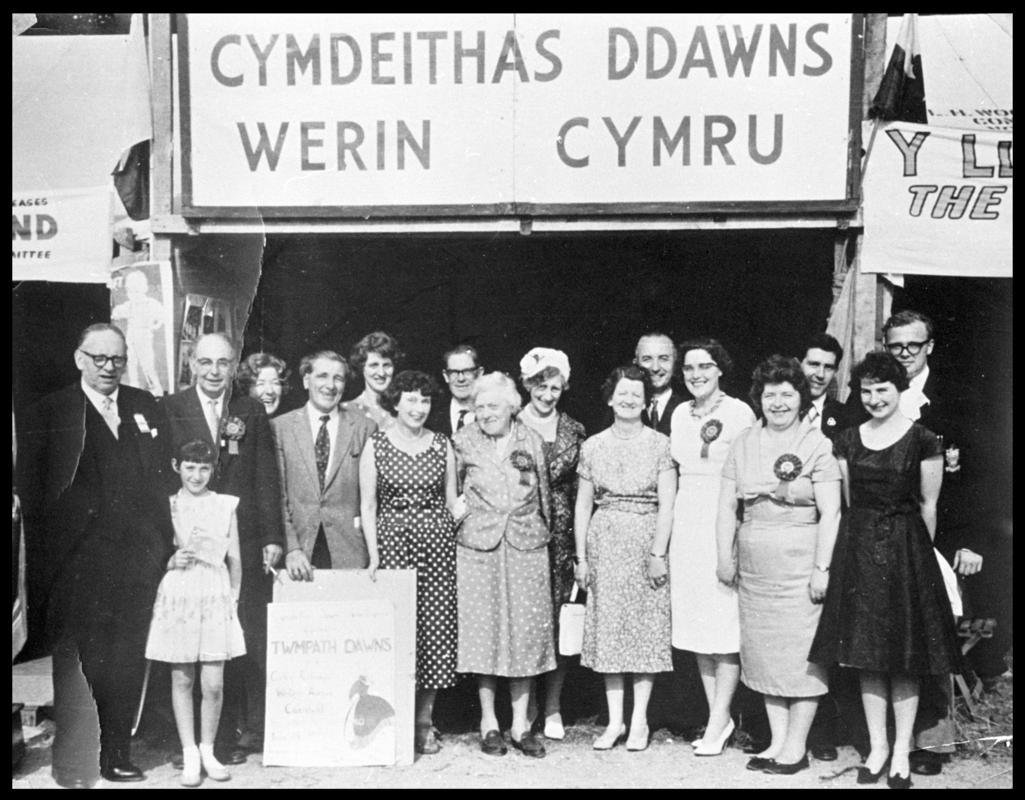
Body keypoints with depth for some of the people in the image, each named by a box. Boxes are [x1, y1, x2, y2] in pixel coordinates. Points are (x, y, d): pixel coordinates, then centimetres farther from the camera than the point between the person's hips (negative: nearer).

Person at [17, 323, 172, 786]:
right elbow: (31, 493, -2)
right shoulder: (48, 414, 0)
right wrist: (42, 565, -9)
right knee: (78, 662, 2)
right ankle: (74, 765, 12)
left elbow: (158, 478, 12)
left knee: (128, 662, 10)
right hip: (78, 563, -3)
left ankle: (117, 755, 23)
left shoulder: (144, 406, 11)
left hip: (137, 560, 4)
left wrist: (162, 544, 4)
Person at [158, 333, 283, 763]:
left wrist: (273, 537, 2)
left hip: (245, 546, 1)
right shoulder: (169, 410, 3)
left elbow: (266, 480, 8)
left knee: (244, 644, 2)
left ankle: (239, 732, 13)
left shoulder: (251, 411, 9)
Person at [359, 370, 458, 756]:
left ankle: (424, 721, 12)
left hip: (438, 543, 2)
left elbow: (452, 501, 12)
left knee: (436, 628, 0)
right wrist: (373, 553, -5)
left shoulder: (443, 445, 8)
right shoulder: (375, 446, 3)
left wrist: (461, 548, 4)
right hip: (392, 541, -2)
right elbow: (367, 506, 3)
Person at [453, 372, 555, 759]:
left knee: (527, 631, 3)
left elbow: (544, 495, 13)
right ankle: (488, 722, 13)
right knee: (483, 629, 1)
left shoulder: (531, 441, 6)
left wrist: (542, 534, 13)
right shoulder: (462, 442, 2)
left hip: (526, 545, 2)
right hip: (478, 546, -1)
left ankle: (520, 724, 12)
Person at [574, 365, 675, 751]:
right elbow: (583, 505, 7)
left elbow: (667, 505, -5)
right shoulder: (593, 446, 5)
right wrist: (581, 556, 2)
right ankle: (614, 721, 13)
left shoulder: (660, 444, -1)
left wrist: (658, 554, -11)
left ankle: (639, 721, 12)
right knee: (607, 629, 4)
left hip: (646, 542, -2)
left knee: (646, 630, 2)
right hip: (604, 544, 2)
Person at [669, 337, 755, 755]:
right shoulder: (680, 413, 12)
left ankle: (718, 720, 7)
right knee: (695, 622, 9)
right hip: (686, 519, 6)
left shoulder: (739, 412, -6)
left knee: (725, 622, -2)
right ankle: (718, 716, 20)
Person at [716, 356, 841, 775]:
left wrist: (822, 567, -13)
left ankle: (796, 747, 12)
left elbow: (830, 512, -9)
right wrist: (725, 557, 4)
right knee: (763, 653, 9)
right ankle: (777, 741, 21)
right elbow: (726, 506, 10)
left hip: (799, 563, -5)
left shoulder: (817, 445, -5)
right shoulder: (743, 443, 9)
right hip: (753, 566, 5)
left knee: (800, 653, 0)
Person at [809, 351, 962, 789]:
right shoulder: (848, 440, 6)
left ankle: (901, 752, 15)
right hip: (858, 550, 3)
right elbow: (849, 502, 11)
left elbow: (928, 505, -1)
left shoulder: (923, 440, -5)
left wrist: (917, 552, 2)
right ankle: (877, 748, 18)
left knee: (905, 657, 3)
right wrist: (858, 547, 7)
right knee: (866, 654, 7)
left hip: (906, 551, -3)